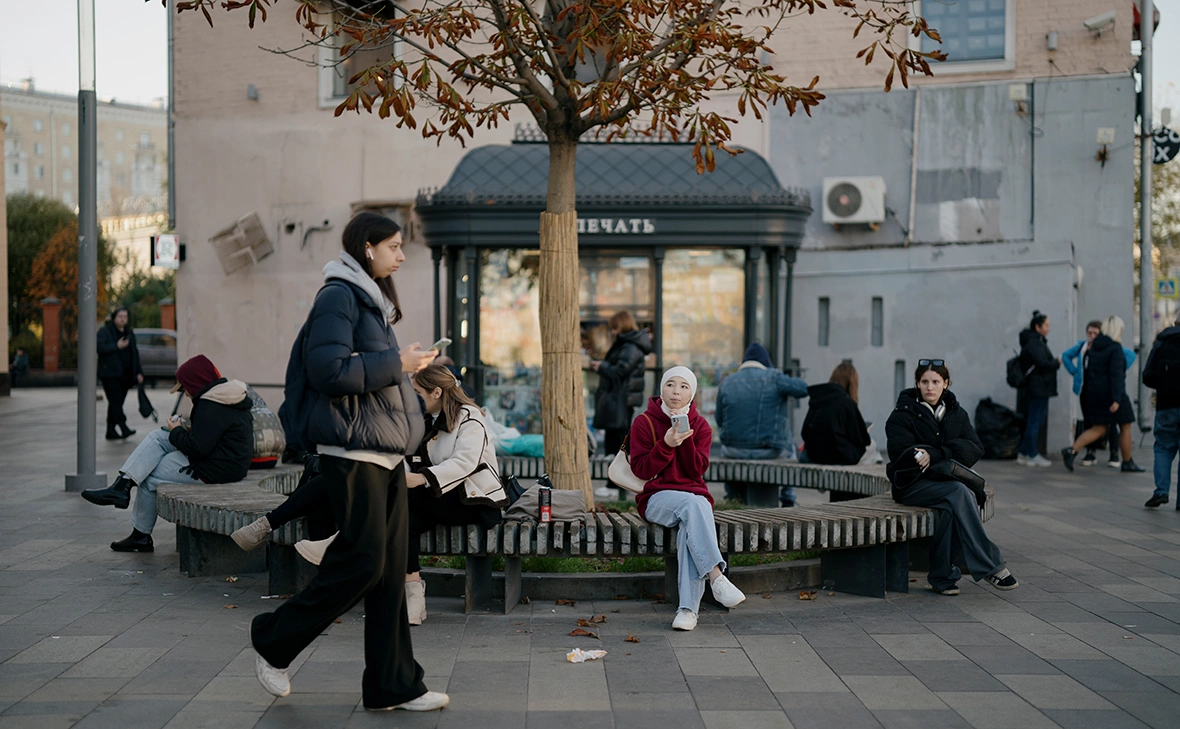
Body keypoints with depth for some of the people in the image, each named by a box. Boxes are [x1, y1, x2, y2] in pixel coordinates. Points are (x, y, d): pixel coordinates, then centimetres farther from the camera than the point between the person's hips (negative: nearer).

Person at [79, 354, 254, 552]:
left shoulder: (210, 407, -22)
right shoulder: (228, 395, 11)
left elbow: (198, 448, -25)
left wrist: (177, 431, -7)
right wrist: (186, 430, 5)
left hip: (213, 469, -11)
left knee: (150, 477, 2)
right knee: (156, 437, 6)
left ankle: (141, 536, 17)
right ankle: (122, 486, -4)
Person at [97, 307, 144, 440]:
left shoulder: (129, 333, 18)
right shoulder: (105, 331, -1)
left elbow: (134, 353, 21)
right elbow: (100, 348, -15)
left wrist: (138, 372, 15)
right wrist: (117, 346, -17)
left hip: (125, 374, 6)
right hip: (110, 373, -6)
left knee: (116, 403, 7)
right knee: (115, 402, -14)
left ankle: (111, 431, 11)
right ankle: (124, 428, -21)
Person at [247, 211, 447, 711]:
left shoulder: (371, 299, 20)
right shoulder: (339, 296, -10)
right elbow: (329, 370, -21)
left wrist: (406, 364, 14)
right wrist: (395, 365, -16)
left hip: (384, 454, 10)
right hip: (352, 450, -9)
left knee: (391, 568, 6)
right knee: (362, 562, -8)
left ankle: (393, 685, 10)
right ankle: (273, 641, 10)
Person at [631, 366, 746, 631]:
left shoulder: (700, 426, 10)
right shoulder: (643, 423, 3)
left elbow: (697, 470, -2)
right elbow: (641, 470, -5)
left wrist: (685, 438, -15)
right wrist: (666, 444, -18)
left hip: (694, 494, 2)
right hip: (657, 498, -2)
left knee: (690, 525, -35)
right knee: (693, 505, -36)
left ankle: (689, 607, -41)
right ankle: (716, 576, -46)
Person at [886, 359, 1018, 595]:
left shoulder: (956, 413, 13)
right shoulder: (902, 415, 0)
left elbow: (975, 448, -3)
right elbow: (903, 455, -14)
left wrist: (936, 454, -19)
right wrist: (949, 455, -14)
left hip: (948, 482, 4)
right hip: (913, 484, -4)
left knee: (951, 508, -33)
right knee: (959, 493, -32)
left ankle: (942, 576, -23)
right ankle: (991, 566, -34)